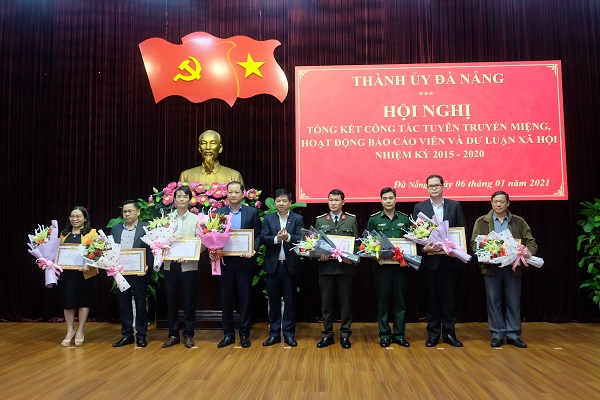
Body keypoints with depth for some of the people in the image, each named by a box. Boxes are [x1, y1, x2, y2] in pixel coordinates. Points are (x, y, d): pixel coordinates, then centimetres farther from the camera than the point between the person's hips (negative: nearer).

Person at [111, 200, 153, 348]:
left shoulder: (146, 227, -2)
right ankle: (127, 335, 21)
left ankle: (141, 335, 16)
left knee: (140, 304, 5)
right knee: (123, 305, 10)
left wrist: (147, 266, -18)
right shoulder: (115, 229, 12)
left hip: (138, 273, -4)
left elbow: (151, 249, -5)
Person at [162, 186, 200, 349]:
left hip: (189, 266, -2)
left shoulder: (196, 219, 3)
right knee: (171, 301, 8)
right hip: (170, 265, 2)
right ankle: (173, 334, 20)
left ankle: (188, 335, 16)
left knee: (189, 301, 4)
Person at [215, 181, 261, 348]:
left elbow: (258, 235, 2)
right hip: (226, 261, 1)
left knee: (245, 298, 5)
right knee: (226, 298, 7)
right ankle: (228, 334, 19)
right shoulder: (218, 212, 7)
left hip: (245, 261, -1)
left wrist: (253, 250, -15)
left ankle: (244, 334, 17)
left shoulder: (252, 212, 4)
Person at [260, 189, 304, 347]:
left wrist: (288, 237, -27)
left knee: (290, 301, 6)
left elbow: (301, 239, -9)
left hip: (290, 265, -1)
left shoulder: (298, 219, 2)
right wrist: (276, 238, -22)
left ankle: (289, 333, 17)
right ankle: (274, 333, 20)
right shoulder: (268, 218, 7)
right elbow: (263, 238, -4)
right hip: (273, 265, 2)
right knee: (273, 300, 9)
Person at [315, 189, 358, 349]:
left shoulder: (352, 220, 6)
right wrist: (319, 254, -10)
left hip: (345, 267, -1)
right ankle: (327, 334, 19)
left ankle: (345, 335, 17)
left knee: (346, 302, 5)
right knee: (326, 302, 7)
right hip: (325, 267, 1)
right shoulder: (320, 220, 9)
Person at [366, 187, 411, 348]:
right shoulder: (374, 219, 3)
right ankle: (384, 334, 15)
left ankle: (399, 334, 18)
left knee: (399, 299, 7)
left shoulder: (405, 219, 7)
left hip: (400, 265, 1)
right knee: (383, 300, 5)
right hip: (381, 265, -1)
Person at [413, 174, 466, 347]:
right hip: (430, 259, -1)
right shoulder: (419, 207, 3)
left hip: (449, 258, 1)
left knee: (449, 297, 7)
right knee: (432, 297, 7)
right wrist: (423, 248, -16)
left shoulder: (455, 206, 6)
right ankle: (433, 333, 17)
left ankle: (449, 332, 19)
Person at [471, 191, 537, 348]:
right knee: (494, 301, 5)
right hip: (491, 267, -1)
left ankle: (513, 334, 17)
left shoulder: (519, 222, 8)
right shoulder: (481, 222, 5)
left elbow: (531, 241, 6)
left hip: (513, 267, 1)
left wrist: (529, 252, -16)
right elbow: (474, 242, 1)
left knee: (513, 302, 6)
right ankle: (497, 334, 15)